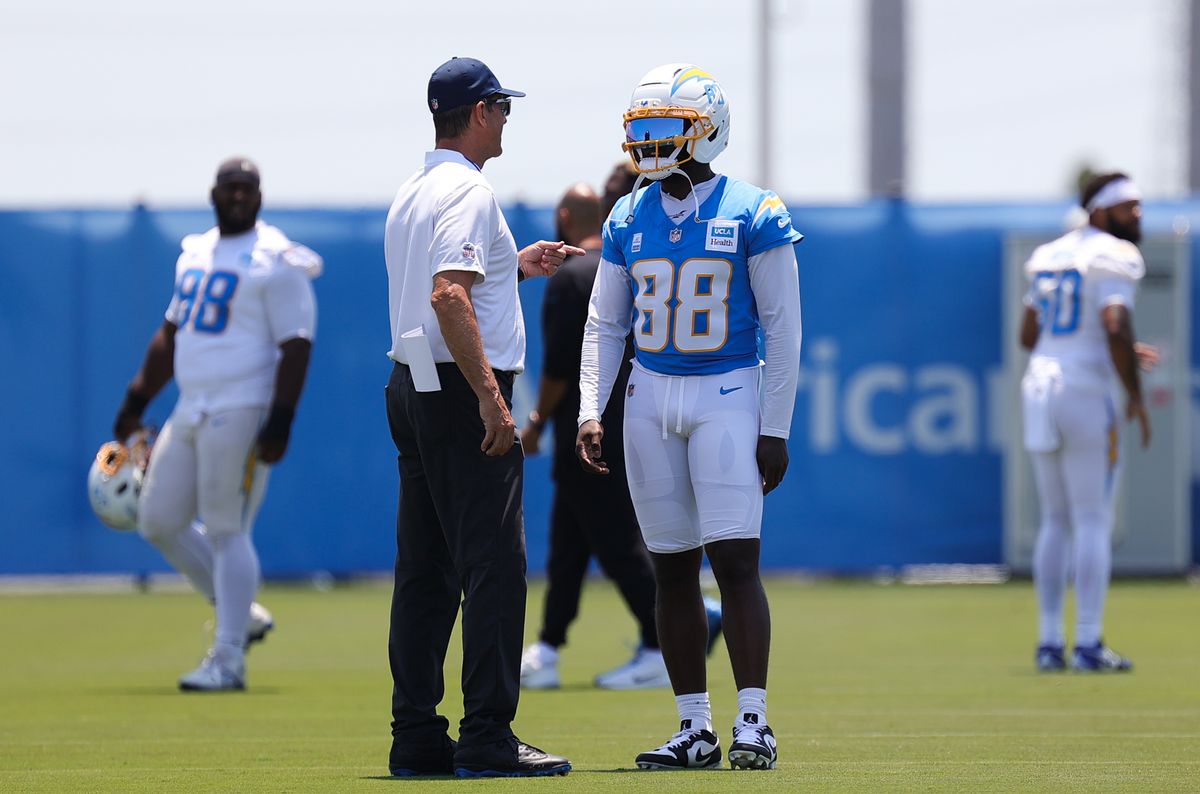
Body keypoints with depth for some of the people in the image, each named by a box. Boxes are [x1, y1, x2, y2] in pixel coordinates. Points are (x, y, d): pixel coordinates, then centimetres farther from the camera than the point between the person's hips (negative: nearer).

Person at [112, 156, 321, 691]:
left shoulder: (276, 261, -8)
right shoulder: (195, 254, 16)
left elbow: (296, 345, -13)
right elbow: (171, 334, 24)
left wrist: (279, 422, -21)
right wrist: (137, 401, 19)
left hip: (241, 412, -8)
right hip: (190, 409, 8)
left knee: (226, 531, -8)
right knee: (158, 520, 9)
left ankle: (228, 658, -3)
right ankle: (240, 613, 21)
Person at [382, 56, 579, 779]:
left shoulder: (411, 196, 17)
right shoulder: (468, 191, -13)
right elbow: (449, 296, -24)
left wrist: (513, 265, 29)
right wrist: (491, 398, -27)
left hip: (411, 392, 10)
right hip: (463, 394, -10)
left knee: (424, 571, 10)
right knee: (494, 564, -8)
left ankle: (417, 738, 10)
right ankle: (487, 739, -11)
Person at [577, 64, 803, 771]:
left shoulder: (753, 215, -5)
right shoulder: (629, 221, 8)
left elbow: (782, 325, -4)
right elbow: (606, 323, 13)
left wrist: (776, 428, -8)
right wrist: (590, 412, 1)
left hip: (728, 395, -5)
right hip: (651, 396, 5)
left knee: (736, 559, -13)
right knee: (673, 568, 5)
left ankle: (753, 721, -12)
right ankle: (696, 729, 9)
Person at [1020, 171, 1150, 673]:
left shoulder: (1051, 256, 16)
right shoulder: (1114, 258, -9)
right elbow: (1116, 327, -23)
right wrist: (1135, 394, -12)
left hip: (1039, 391, 8)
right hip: (1087, 394, -8)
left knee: (1056, 522, 13)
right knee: (1094, 522, -3)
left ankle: (1049, 644, 11)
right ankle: (1089, 645, -5)